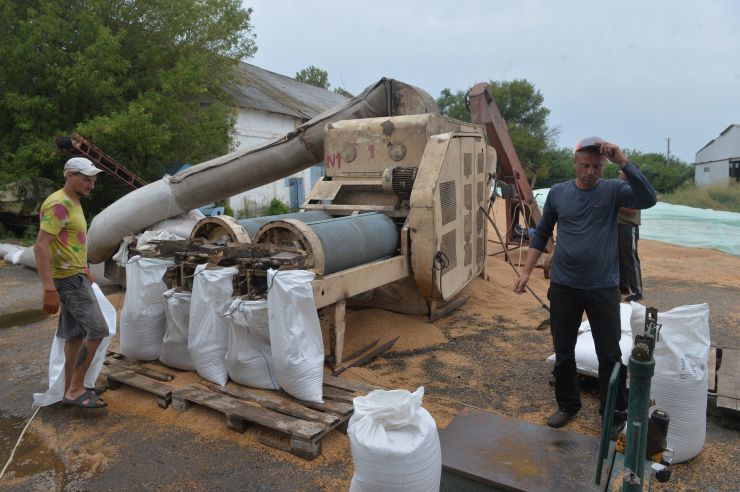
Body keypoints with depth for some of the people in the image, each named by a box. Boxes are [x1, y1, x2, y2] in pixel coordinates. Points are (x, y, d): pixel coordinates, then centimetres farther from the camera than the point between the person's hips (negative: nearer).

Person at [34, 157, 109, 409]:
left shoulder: (73, 202, 14)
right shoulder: (58, 204, -18)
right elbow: (41, 248, -25)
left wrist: (84, 270, 29)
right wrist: (49, 289, -29)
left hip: (75, 276, 10)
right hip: (68, 279, -10)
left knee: (75, 334, 13)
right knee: (97, 329, -10)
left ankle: (71, 389, 22)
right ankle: (75, 390, 0)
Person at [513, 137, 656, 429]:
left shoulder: (613, 191, -4)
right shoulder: (558, 193, 2)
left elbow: (648, 199, -24)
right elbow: (542, 234, 10)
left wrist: (622, 161, -29)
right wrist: (526, 271, 5)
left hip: (604, 288, -2)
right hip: (563, 287, 2)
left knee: (610, 356, 6)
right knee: (563, 353, 12)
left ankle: (616, 416, 24)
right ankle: (567, 405, 32)